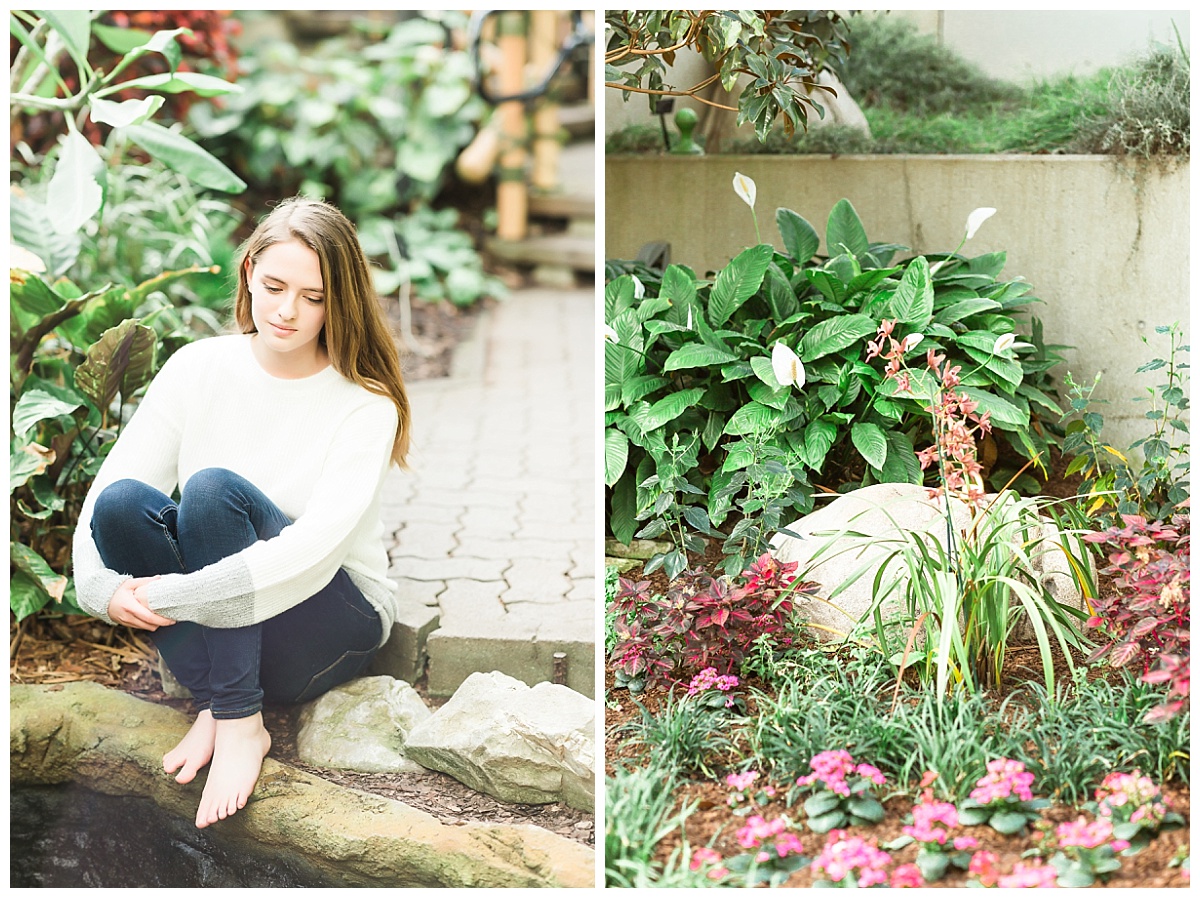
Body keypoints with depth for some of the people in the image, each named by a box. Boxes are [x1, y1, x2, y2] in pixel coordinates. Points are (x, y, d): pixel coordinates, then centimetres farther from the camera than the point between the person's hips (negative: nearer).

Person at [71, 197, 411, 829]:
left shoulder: (365, 404, -12)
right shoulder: (198, 367, -2)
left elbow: (319, 544, -25)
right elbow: (108, 486, -7)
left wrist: (178, 593, -33)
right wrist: (102, 586, -28)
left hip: (331, 626, -3)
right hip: (214, 629, 4)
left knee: (213, 487, -29)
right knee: (123, 501, -25)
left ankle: (240, 723, -27)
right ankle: (216, 703, -23)